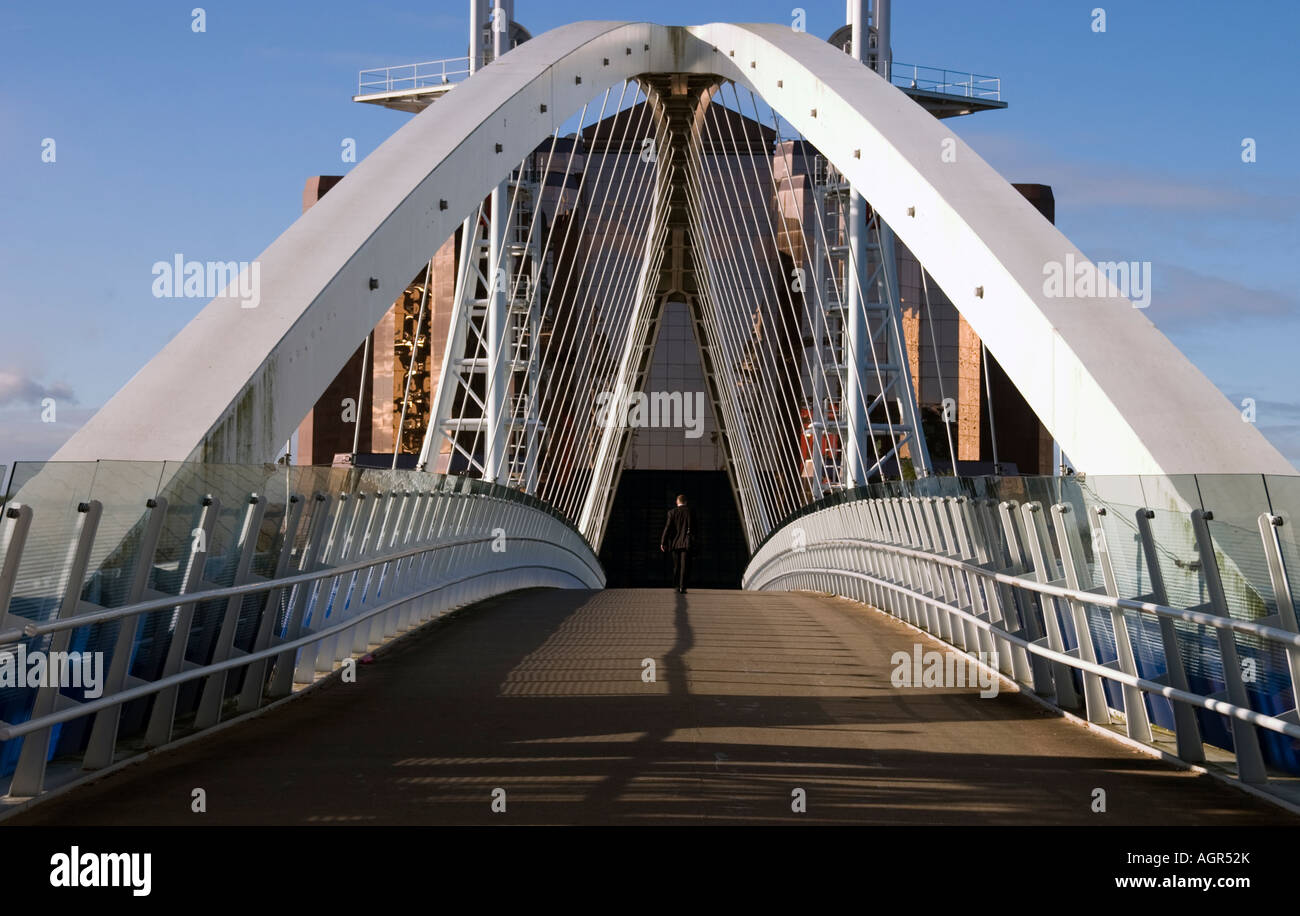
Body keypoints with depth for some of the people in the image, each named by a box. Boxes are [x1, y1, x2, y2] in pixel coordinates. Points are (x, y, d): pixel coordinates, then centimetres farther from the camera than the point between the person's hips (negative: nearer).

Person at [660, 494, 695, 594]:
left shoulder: (672, 512, -1)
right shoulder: (691, 512, -1)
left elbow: (667, 528, -5)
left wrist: (663, 542, -2)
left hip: (675, 543, 2)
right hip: (686, 543, -2)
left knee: (676, 566, 15)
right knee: (685, 566, -2)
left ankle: (678, 586, 22)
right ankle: (682, 588, -10)